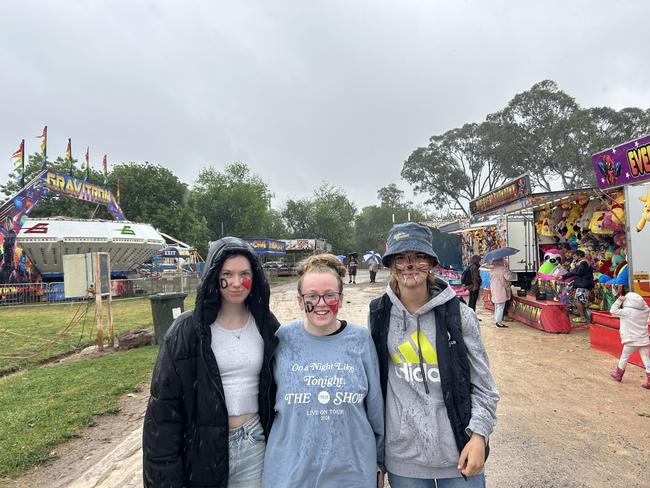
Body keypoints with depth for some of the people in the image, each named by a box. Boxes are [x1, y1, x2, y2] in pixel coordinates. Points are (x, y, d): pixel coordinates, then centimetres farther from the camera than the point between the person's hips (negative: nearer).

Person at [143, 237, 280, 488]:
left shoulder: (266, 326, -3)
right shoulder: (187, 330, -12)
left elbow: (277, 388, 4)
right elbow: (164, 403, -9)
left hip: (253, 447, 2)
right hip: (202, 448, -2)